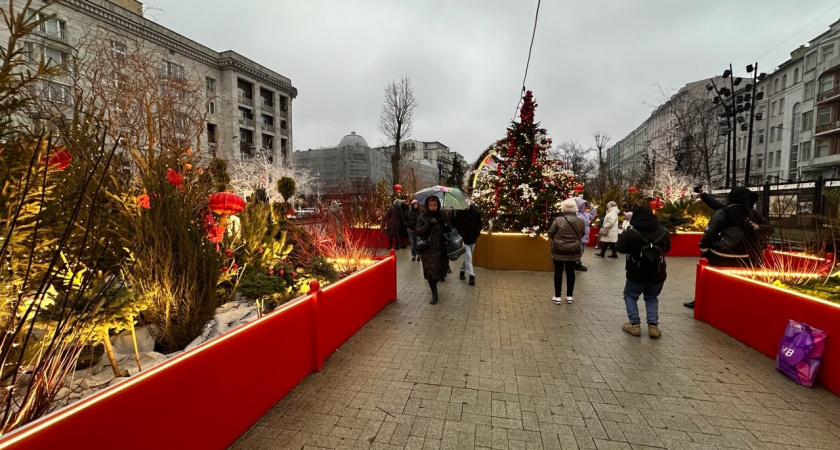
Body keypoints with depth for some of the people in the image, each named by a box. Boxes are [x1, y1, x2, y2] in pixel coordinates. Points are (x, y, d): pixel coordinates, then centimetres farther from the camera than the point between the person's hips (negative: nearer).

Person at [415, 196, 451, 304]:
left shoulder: (442, 216, 4)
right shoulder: (422, 217, -2)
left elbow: (449, 230, 3)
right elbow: (418, 231, -10)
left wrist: (444, 224, -18)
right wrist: (428, 225, -25)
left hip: (440, 248, 2)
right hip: (427, 248, -2)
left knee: (440, 269, 10)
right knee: (430, 271, -3)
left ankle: (441, 276, 46)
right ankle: (434, 294, 8)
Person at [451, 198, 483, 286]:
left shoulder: (475, 212, -1)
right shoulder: (458, 213, -10)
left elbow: (480, 223, 7)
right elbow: (455, 225, -8)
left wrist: (477, 232, -5)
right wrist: (461, 234, -17)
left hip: (472, 239, 4)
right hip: (464, 239, -4)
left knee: (467, 256, 17)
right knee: (468, 257, -7)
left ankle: (462, 271, 36)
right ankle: (471, 275, -3)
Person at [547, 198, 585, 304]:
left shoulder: (558, 220, -15)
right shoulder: (580, 221, -4)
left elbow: (550, 234, -7)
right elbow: (581, 235, 10)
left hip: (559, 250, -3)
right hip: (573, 250, 3)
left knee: (558, 272, 5)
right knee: (570, 272, 13)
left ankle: (558, 297, 10)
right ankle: (569, 296, 21)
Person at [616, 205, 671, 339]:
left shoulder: (631, 233, -18)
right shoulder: (663, 231, -3)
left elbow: (619, 248, -5)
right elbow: (667, 249, 13)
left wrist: (624, 235, 9)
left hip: (636, 274, -3)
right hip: (657, 274, 4)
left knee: (630, 296, 17)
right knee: (652, 298, 23)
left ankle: (635, 325, 10)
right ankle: (653, 326, 12)